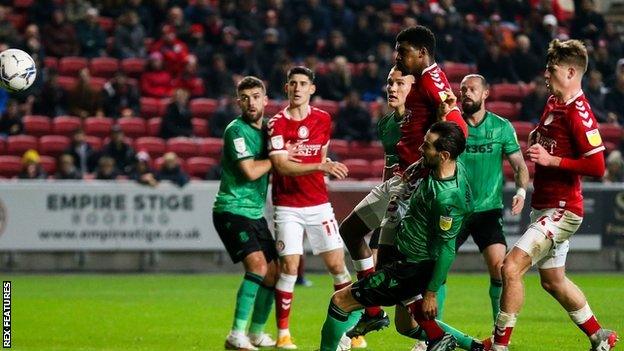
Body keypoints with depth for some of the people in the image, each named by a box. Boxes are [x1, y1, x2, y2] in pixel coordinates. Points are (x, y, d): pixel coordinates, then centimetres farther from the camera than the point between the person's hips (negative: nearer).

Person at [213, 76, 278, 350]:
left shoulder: (266, 129, 12)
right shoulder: (237, 130, -12)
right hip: (232, 211, -8)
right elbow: (250, 171, -21)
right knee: (258, 265, -23)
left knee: (273, 274, 9)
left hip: (255, 213, 8)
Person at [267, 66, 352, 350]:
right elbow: (282, 166, -20)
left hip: (319, 204, 3)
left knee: (337, 264, 0)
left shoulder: (323, 119, 5)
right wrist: (321, 167, -30)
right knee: (288, 267, -9)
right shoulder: (277, 124, -8)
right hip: (287, 206, -3)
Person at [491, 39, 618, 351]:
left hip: (561, 210, -10)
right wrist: (535, 138, 9)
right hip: (545, 206, 10)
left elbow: (597, 167, -24)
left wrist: (552, 160, -24)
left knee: (511, 266, -18)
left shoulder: (578, 114, -19)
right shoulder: (553, 103, 9)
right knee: (553, 281, 20)